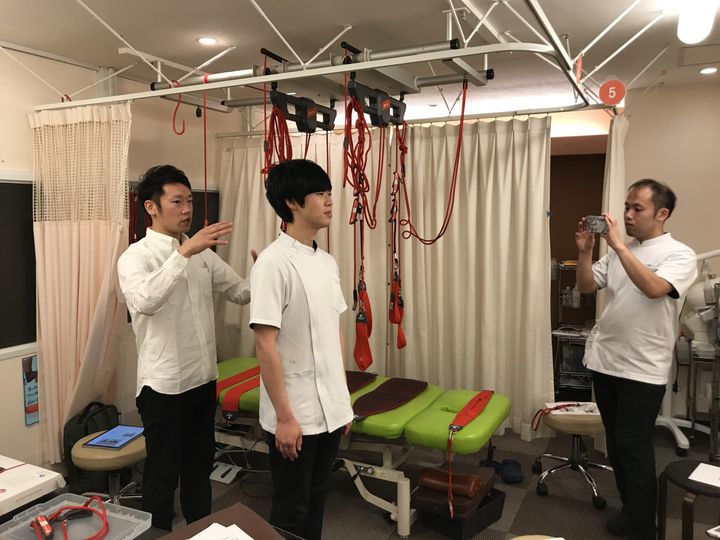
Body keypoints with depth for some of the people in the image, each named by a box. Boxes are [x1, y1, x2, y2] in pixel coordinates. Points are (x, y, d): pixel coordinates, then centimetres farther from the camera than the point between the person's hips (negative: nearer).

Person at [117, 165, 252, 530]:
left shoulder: (202, 253, 6)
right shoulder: (135, 256, -14)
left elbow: (241, 293, 8)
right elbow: (145, 301, -35)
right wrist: (184, 252, -39)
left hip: (203, 378, 7)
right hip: (164, 385, -6)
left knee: (200, 465, 21)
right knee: (162, 474, 8)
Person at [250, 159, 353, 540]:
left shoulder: (327, 262, 6)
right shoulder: (274, 262, -18)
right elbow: (265, 344, -19)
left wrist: (343, 399, 13)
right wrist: (284, 416, -17)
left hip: (329, 410, 7)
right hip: (294, 415, -7)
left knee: (316, 501, 21)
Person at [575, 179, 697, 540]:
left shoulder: (680, 255, -9)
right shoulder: (618, 251, 9)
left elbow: (653, 288, -28)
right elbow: (586, 287, 8)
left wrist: (619, 245, -27)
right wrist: (584, 252, -7)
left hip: (642, 369, -6)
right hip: (605, 360, 6)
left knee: (634, 448, 0)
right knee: (616, 444, 16)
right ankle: (631, 508, 34)